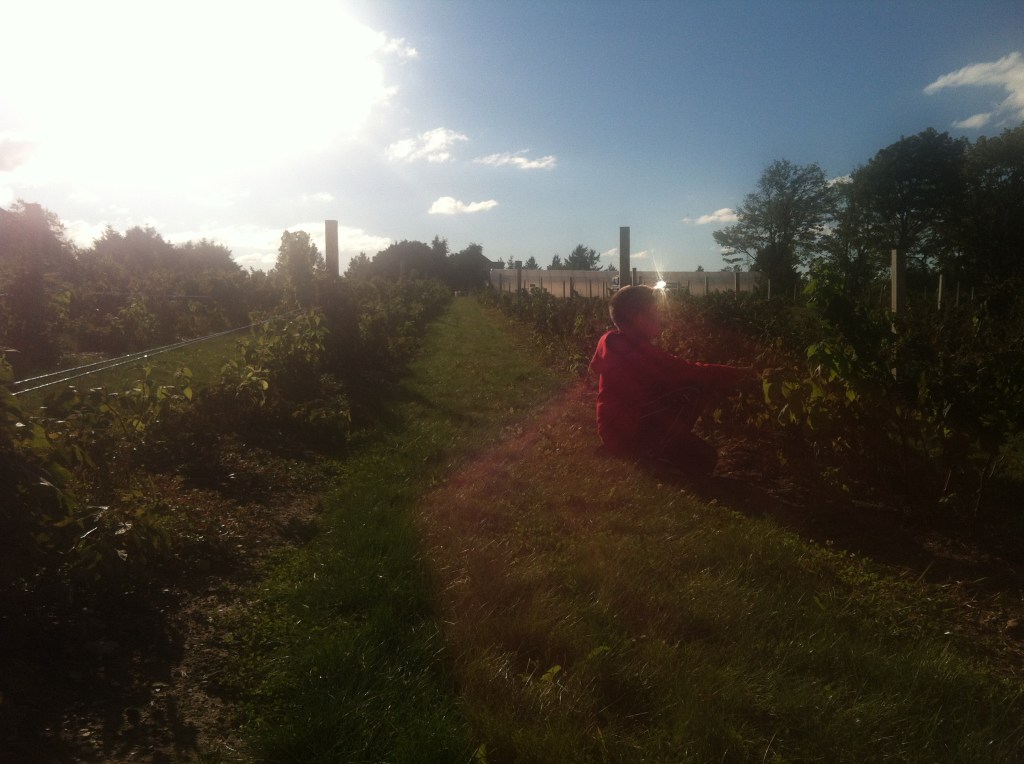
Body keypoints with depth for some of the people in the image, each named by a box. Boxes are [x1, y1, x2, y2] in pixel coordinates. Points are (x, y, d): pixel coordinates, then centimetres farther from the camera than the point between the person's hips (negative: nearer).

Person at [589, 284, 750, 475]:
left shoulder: (612, 343, 7)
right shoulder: (634, 350, -22)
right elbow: (685, 372, -20)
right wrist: (737, 373, -9)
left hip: (617, 431, 9)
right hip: (629, 434, -9)